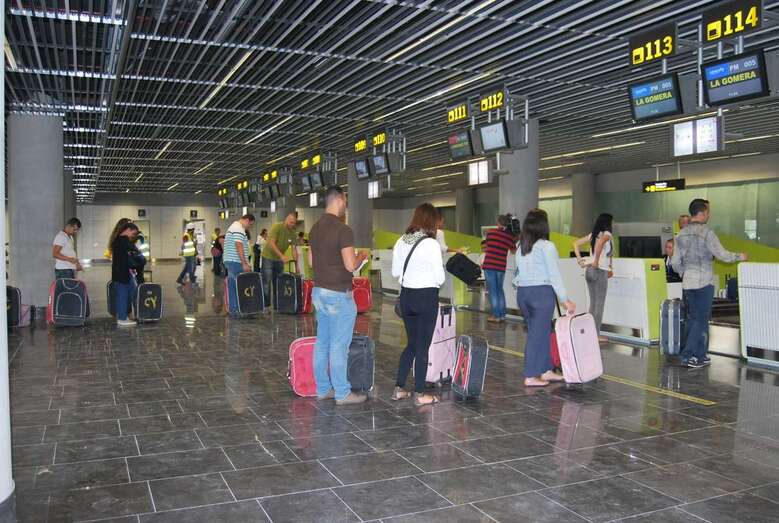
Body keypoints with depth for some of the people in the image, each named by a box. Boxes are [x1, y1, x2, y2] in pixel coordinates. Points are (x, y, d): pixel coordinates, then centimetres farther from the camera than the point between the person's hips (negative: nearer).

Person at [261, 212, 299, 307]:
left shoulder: (293, 233, -1)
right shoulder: (277, 227, -17)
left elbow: (294, 249, -2)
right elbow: (272, 244, -24)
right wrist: (282, 256, -34)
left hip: (280, 260, 6)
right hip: (268, 257, -6)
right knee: (266, 283, -4)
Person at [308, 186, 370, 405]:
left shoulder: (315, 229, 9)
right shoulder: (343, 230, -17)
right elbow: (350, 265, -20)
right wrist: (362, 256, -1)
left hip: (319, 291, 8)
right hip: (339, 294, -8)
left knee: (322, 342, 13)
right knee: (339, 345, -1)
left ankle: (322, 389, 21)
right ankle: (342, 393, 7)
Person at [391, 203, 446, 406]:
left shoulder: (401, 242, 1)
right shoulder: (431, 244, -16)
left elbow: (395, 272, 8)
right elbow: (440, 277, -12)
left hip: (406, 296, 6)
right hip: (427, 298, -6)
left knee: (411, 344, 19)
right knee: (422, 347, 5)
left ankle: (399, 389, 21)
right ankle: (419, 394, 13)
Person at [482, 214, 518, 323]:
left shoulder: (490, 232, -1)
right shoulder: (510, 236, 3)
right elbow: (513, 251, 18)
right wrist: (515, 240, 29)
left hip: (489, 265, -3)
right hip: (501, 266, 3)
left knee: (492, 290, 3)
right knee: (500, 290, 17)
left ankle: (496, 316, 3)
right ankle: (502, 315, 18)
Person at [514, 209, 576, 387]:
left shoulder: (520, 247, 10)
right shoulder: (547, 246, -11)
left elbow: (519, 274, 7)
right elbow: (554, 276, -10)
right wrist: (565, 300, -5)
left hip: (522, 293, 7)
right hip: (542, 293, -7)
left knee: (542, 332, 17)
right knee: (538, 334, 0)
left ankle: (546, 371, 23)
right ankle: (531, 377, 5)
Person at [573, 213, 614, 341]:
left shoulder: (592, 234, 13)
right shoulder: (606, 234, -7)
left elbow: (576, 244, 15)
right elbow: (600, 242, -30)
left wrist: (579, 260, 10)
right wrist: (596, 262, -23)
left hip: (588, 270, 7)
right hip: (600, 271, -7)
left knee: (593, 303, 15)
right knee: (599, 304, 1)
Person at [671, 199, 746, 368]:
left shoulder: (681, 234, 8)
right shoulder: (706, 233, -12)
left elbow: (675, 262, 10)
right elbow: (723, 256, -10)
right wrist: (740, 256, 7)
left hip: (687, 284, 7)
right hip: (704, 283, -6)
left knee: (692, 319, 12)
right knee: (701, 320, 0)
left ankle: (700, 356, 20)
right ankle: (689, 356, -2)